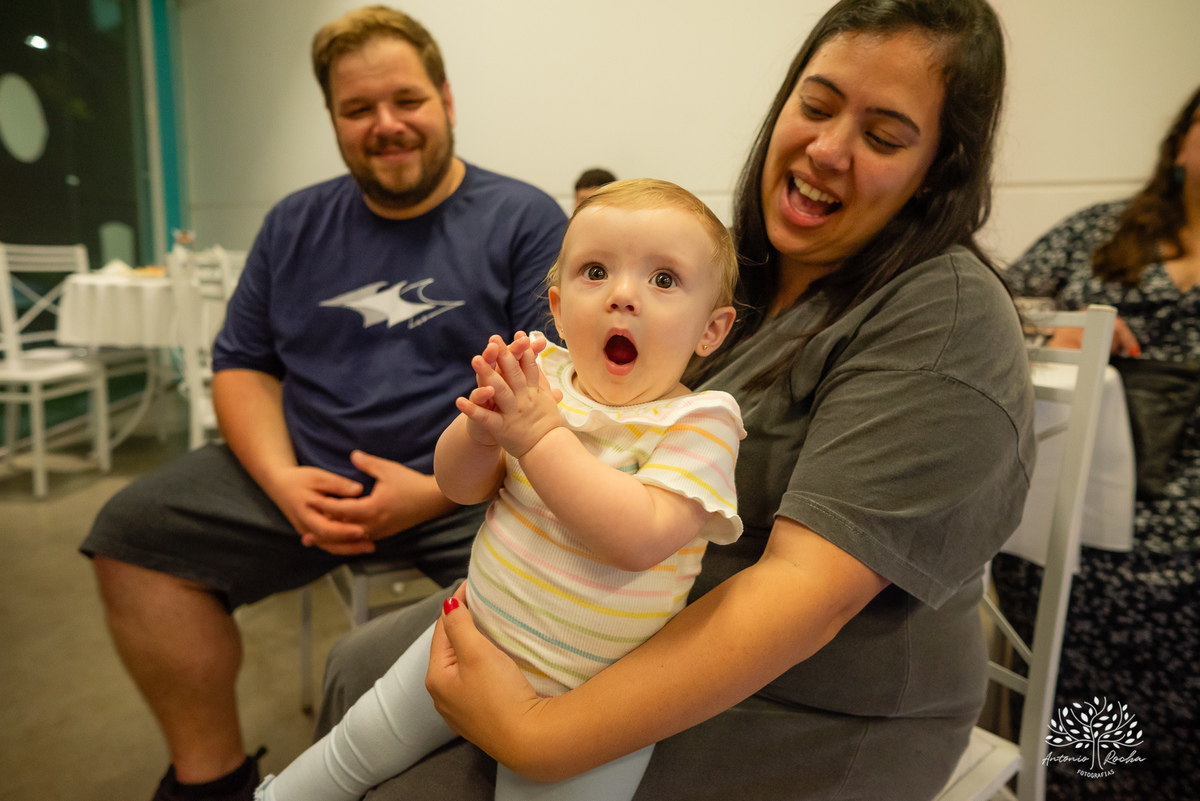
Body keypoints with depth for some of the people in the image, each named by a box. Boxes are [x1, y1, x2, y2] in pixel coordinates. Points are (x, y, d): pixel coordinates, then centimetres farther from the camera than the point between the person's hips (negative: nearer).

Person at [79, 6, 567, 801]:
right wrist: (281, 479, -6)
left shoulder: (526, 220, -1)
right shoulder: (295, 224, 14)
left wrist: (438, 491, -18)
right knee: (134, 528, -9)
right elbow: (242, 365, 14)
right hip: (308, 480, 5)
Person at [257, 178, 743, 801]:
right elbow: (458, 486, -4)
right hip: (474, 633, 4)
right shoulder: (545, 378, -7)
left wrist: (540, 434, -33)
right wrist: (482, 427, -25)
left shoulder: (699, 423, -19)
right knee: (363, 741, 18)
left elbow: (639, 539, -34)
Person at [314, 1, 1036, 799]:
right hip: (627, 622, 7)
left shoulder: (949, 320, -19)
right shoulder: (734, 265, 3)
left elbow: (808, 591, -28)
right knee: (361, 666, 8)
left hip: (804, 711, -6)